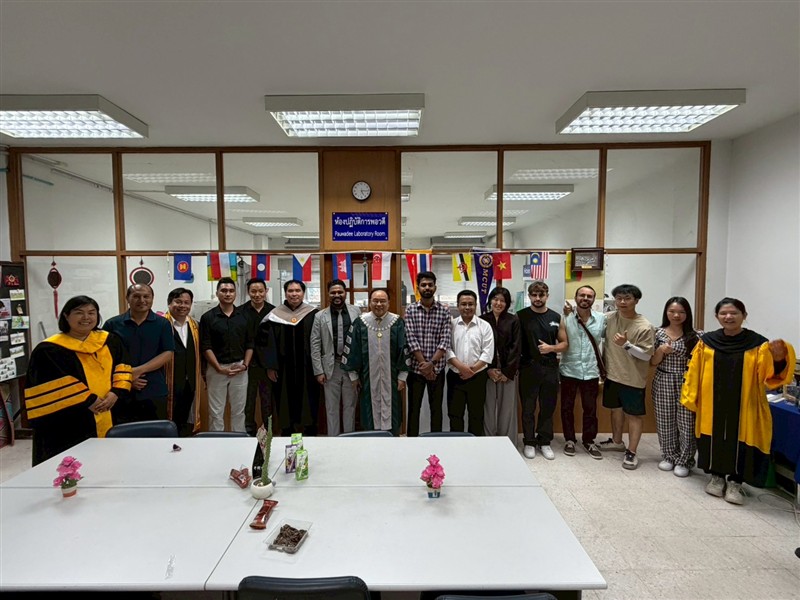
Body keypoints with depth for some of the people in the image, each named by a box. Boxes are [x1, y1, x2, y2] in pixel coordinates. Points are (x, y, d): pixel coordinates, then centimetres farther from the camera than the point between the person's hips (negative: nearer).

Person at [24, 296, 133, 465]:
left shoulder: (110, 341, 9)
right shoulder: (49, 350, -7)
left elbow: (122, 368, 9)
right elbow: (53, 387, -14)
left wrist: (116, 393, -8)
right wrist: (88, 400, -16)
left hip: (109, 420, 5)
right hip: (67, 427, -4)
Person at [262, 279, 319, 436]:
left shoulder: (313, 314, -2)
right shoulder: (275, 315, 0)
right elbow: (267, 341, 1)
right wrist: (270, 366, -3)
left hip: (307, 368, 0)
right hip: (283, 368, 1)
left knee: (308, 402, 7)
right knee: (286, 403, 9)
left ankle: (310, 433, 21)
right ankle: (287, 432, 24)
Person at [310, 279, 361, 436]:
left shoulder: (356, 312, 2)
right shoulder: (320, 316, 2)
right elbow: (315, 345, 1)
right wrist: (318, 371, -3)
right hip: (331, 367, 0)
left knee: (350, 405, 11)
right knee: (332, 408, 9)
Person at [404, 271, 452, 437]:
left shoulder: (444, 311, -1)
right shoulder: (410, 310, -1)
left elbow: (445, 341, -8)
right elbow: (411, 339, -9)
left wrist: (431, 363, -18)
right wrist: (423, 364, -16)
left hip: (437, 368, 0)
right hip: (416, 368, 0)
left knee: (436, 408, 11)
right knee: (414, 407, 9)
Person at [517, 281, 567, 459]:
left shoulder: (556, 317, 7)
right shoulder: (521, 316, -3)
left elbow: (564, 344, 10)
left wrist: (551, 348, -9)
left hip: (550, 368, 3)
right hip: (528, 368, -2)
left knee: (548, 408, 11)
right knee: (528, 408, 7)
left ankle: (545, 442, 26)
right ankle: (529, 442, 21)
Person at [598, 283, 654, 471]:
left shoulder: (645, 327, -16)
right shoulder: (609, 318, -2)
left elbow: (646, 355, -16)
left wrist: (626, 344, -28)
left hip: (633, 379, -5)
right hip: (612, 374, 5)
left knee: (634, 415, 5)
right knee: (616, 408, 20)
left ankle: (631, 452, 15)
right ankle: (617, 441, 38)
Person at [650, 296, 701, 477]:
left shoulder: (694, 335, -2)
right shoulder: (658, 333, 1)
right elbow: (652, 363, 2)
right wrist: (661, 350, -15)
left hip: (686, 384, -1)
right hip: (663, 383, 1)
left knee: (686, 423, 2)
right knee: (665, 422, 9)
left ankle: (683, 461, 19)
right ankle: (668, 457, 26)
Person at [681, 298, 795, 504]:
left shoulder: (758, 344, -7)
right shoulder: (707, 342, -2)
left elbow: (770, 376, -15)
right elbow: (694, 372, 1)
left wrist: (778, 359, -36)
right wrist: (691, 398, 0)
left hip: (744, 406, -1)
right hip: (712, 405, 2)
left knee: (740, 442, 7)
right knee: (714, 440, 12)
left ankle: (735, 483, 26)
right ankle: (716, 477, 31)